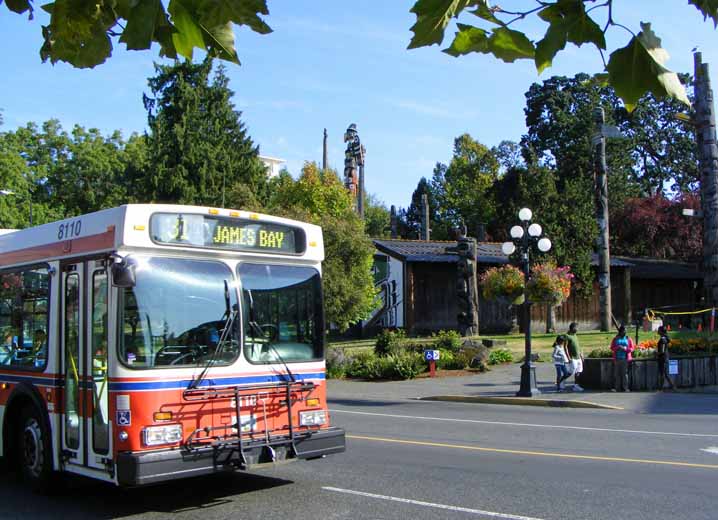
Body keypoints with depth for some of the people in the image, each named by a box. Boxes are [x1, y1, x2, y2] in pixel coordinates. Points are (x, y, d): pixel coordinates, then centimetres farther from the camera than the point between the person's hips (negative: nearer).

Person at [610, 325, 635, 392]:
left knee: (624, 373, -4)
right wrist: (617, 348, -11)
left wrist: (625, 348, -12)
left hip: (625, 358, -1)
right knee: (617, 373, -3)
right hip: (617, 358, 1)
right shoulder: (615, 339, 13)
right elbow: (612, 348, 8)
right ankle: (617, 388, 0)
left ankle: (625, 387, -1)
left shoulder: (628, 339, 10)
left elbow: (632, 348, 4)